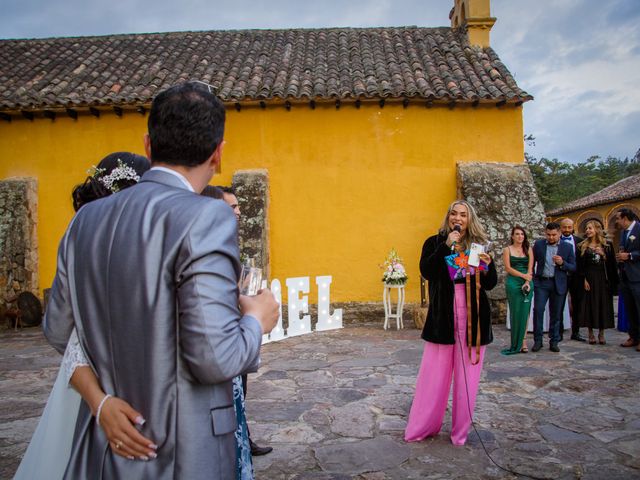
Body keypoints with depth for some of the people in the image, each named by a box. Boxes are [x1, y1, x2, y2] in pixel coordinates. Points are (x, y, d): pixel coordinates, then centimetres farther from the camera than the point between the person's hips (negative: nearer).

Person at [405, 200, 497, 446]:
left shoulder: (478, 244, 9)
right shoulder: (435, 242, 4)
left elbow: (490, 284, 8)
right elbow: (425, 270, -13)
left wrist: (487, 265, -11)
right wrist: (446, 246, -18)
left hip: (473, 318, 2)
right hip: (443, 317, -2)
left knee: (467, 377, 8)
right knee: (434, 375, 3)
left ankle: (461, 431, 22)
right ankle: (421, 428, 17)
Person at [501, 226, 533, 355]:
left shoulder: (528, 249, 11)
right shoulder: (507, 250, 5)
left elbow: (530, 268, 3)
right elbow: (508, 268, -4)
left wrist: (527, 282, -11)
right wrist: (523, 276, -13)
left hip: (527, 283, 2)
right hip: (513, 283, -2)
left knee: (525, 313, -2)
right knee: (515, 312, -3)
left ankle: (523, 342, 1)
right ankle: (516, 343, 4)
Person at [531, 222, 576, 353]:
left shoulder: (567, 247, 2)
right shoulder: (538, 244, 3)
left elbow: (573, 267, 2)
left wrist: (562, 263, -16)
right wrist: (532, 278, 5)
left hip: (558, 284, 0)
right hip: (541, 283, 0)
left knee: (556, 314, 5)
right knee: (538, 310, -9)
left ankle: (554, 342, 15)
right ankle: (537, 341, 0)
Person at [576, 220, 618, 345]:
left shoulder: (607, 246, 6)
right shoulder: (582, 246, 4)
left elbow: (612, 264, 4)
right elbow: (579, 265, 0)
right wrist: (583, 279, -8)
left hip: (602, 279, 1)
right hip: (589, 279, 0)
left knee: (603, 305, 3)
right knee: (589, 305, 1)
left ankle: (601, 334, 13)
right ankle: (591, 334, 9)